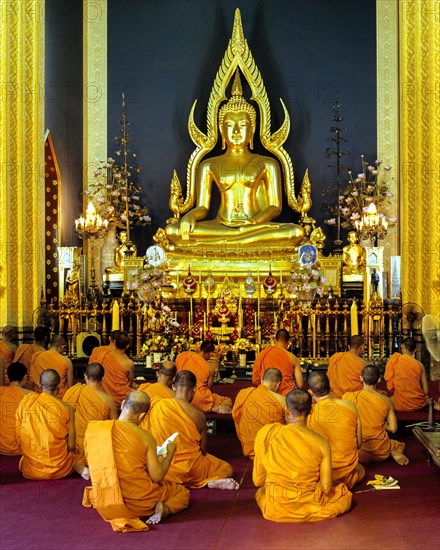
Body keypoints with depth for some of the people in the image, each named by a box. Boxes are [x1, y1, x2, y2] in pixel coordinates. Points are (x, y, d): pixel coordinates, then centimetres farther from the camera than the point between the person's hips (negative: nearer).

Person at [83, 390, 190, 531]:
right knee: (183, 493, 20)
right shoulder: (145, 437, -14)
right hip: (136, 500, -3)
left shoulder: (92, 428, -4)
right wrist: (170, 453, 6)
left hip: (103, 504, 4)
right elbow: (157, 476, -11)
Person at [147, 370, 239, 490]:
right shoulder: (198, 416, -13)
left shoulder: (158, 406, -8)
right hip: (190, 470, -4)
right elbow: (203, 450, -4)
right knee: (227, 468, 18)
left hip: (163, 469, 4)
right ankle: (213, 481, -14)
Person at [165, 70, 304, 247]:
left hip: (257, 226, 0)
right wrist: (190, 216, -16)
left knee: (296, 232, -32)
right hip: (220, 225, 0)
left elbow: (275, 206, 6)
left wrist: (253, 222, -16)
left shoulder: (266, 164, 13)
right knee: (172, 231, -27)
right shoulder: (209, 165, 16)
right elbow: (202, 207, 10)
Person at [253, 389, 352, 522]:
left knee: (261, 491, 36)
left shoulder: (267, 433, -16)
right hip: (309, 508, 1)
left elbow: (257, 481, -9)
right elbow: (326, 488, -11)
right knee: (344, 493, 29)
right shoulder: (321, 443, -16)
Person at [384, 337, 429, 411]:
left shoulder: (394, 360, -9)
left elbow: (389, 387, -6)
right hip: (418, 404, 2)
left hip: (399, 405, -2)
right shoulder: (419, 365, -5)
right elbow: (426, 391, -4)